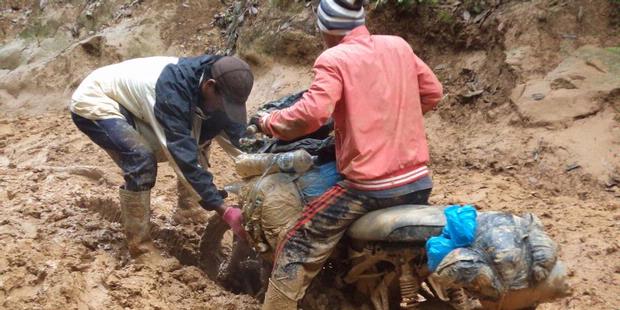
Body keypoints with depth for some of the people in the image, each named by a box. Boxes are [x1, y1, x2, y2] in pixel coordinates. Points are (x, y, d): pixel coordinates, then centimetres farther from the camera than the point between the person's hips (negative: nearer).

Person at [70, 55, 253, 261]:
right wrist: (222, 209, -39)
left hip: (128, 104, 8)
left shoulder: (204, 76, -14)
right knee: (141, 160, -29)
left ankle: (187, 208, 15)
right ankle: (140, 249, -17)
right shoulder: (172, 89, -39)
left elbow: (236, 131, -4)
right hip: (93, 103, -8)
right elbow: (184, 155, -39)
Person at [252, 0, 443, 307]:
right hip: (417, 181, 6)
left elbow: (312, 112, -23)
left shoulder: (334, 59, -9)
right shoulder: (398, 46, 9)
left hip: (368, 186, -6)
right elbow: (432, 92, 17)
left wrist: (268, 122, -7)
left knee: (296, 252, 0)